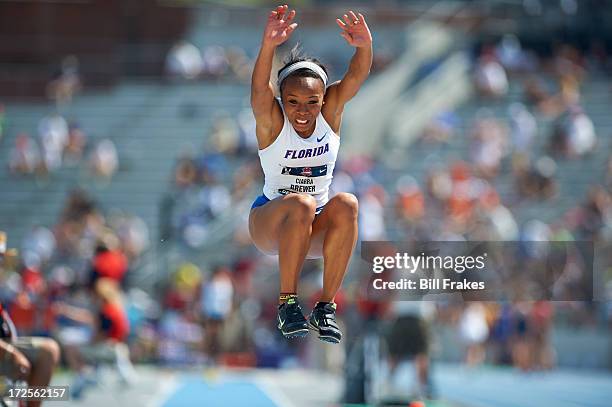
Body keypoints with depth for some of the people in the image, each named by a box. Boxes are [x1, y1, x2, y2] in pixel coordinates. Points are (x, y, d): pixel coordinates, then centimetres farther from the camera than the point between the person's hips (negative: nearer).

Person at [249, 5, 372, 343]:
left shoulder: (331, 111, -5)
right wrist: (268, 46, -53)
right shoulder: (271, 121, -13)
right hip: (269, 223, -3)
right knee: (300, 204, -35)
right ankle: (287, 303, -25)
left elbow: (356, 76, -22)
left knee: (346, 205, -30)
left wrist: (364, 46, -44)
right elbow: (260, 89, -34)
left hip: (315, 229, 3)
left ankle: (325, 306, -22)